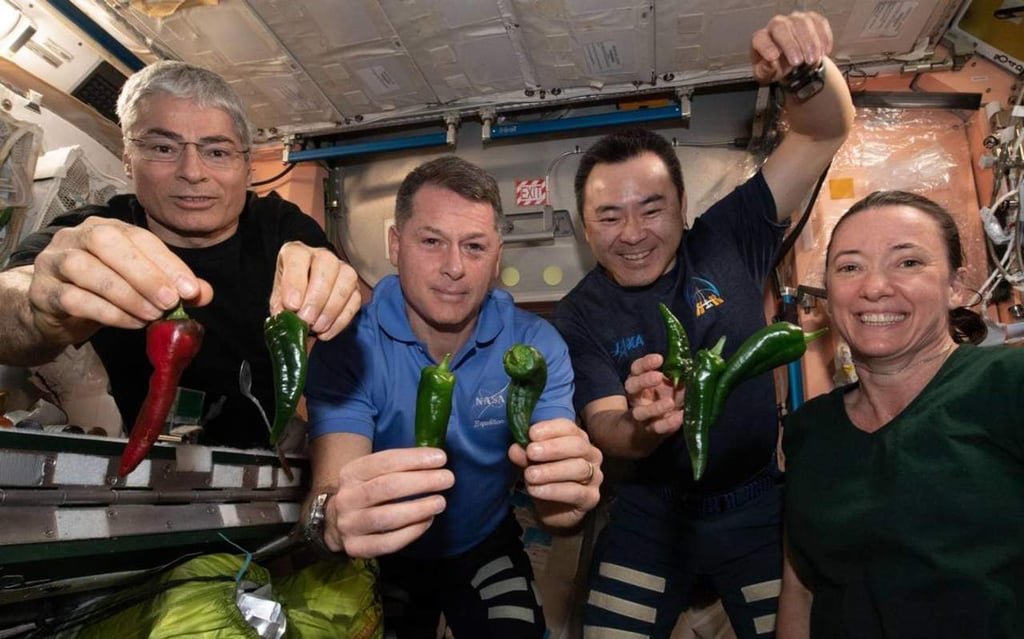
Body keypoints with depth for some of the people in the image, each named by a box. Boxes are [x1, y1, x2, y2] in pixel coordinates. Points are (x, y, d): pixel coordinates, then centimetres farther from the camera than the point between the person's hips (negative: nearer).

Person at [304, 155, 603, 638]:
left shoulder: (536, 345, -21)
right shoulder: (346, 347, -25)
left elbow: (552, 509, -28)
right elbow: (331, 487, -36)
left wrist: (564, 495, -52)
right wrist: (337, 520, -59)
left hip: (486, 548, 1)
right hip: (383, 559, -1)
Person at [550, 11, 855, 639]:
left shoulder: (727, 243, -11)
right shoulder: (578, 318, -11)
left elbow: (827, 132, -13)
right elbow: (605, 429, -20)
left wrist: (809, 66, -35)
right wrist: (640, 425, -44)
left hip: (757, 505, 0)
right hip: (651, 509, 1)